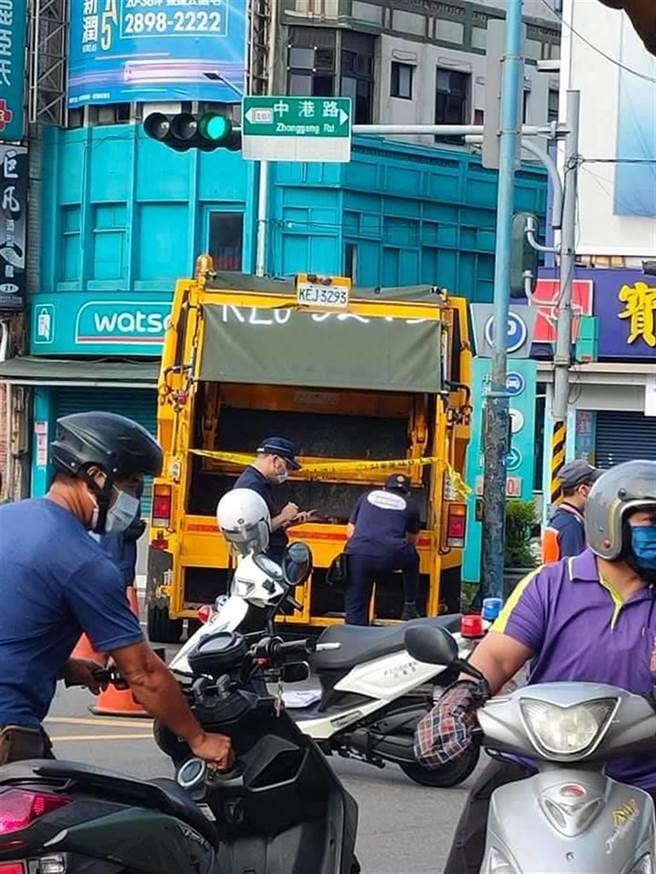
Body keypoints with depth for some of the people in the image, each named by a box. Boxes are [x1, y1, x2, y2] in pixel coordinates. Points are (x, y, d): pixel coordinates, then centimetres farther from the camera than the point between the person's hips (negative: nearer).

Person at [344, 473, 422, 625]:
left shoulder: (367, 497, 26)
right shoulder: (410, 506, 22)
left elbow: (350, 532, 23)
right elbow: (412, 541, 37)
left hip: (358, 555, 1)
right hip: (390, 557, -1)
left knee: (355, 611, 8)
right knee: (412, 559, 33)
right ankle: (410, 608, 40)